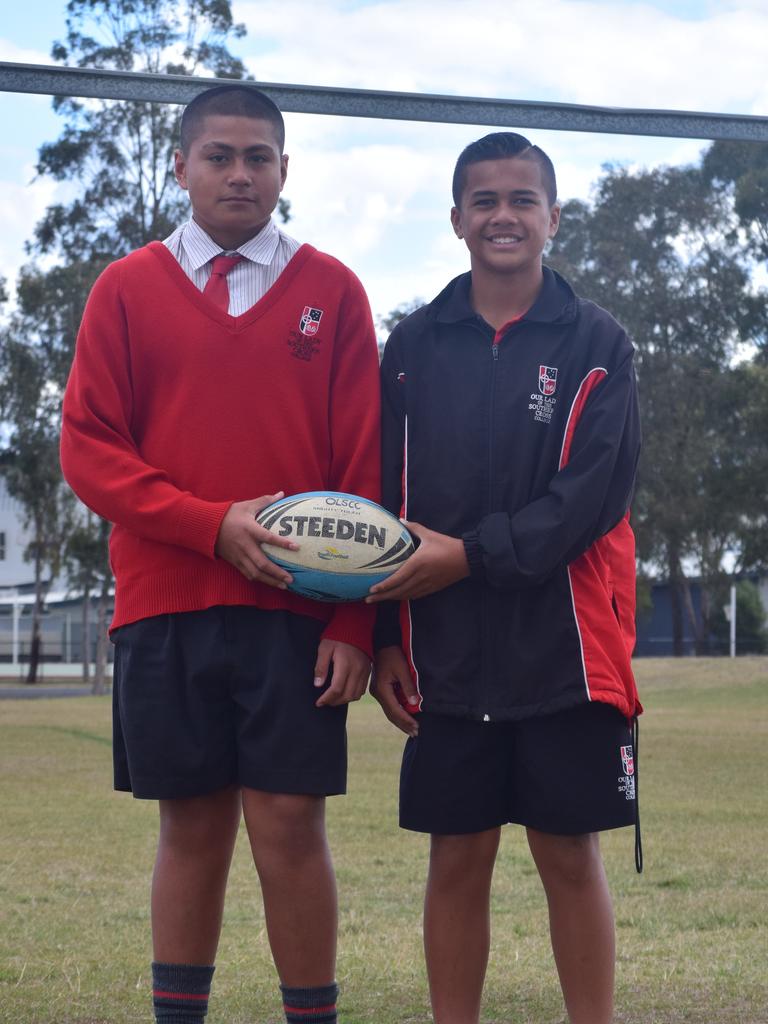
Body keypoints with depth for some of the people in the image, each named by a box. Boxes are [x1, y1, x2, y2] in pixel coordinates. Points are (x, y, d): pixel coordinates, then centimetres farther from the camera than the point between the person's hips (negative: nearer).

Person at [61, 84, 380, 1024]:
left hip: (296, 611, -1)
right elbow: (88, 448, 1)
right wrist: (213, 523, -12)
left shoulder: (331, 292, 5)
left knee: (289, 824, -3)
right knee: (191, 827, 6)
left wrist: (355, 619, -4)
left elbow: (363, 467, 2)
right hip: (163, 605, 1)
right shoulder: (127, 290, 7)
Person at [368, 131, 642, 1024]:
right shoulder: (414, 346, 8)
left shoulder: (596, 343, 2)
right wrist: (383, 636, 0)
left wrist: (469, 555, -15)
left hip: (564, 648, -2)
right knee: (457, 858, 6)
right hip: (445, 653, 2)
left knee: (570, 856, 4)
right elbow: (382, 498, 6)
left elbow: (593, 495, -9)